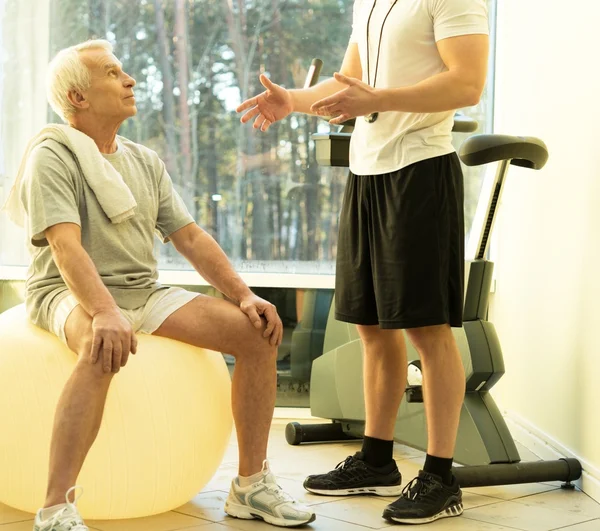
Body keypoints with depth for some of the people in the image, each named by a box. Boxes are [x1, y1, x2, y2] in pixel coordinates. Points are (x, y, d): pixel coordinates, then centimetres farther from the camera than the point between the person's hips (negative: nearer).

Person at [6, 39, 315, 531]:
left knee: (257, 332, -10)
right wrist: (105, 313, -38)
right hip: (70, 293, -6)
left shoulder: (145, 162, 15)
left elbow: (190, 237, 12)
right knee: (105, 349, -42)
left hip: (143, 292, 7)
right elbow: (66, 247, -21)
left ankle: (251, 485, -2)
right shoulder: (52, 158, -7)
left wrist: (243, 294, -2)